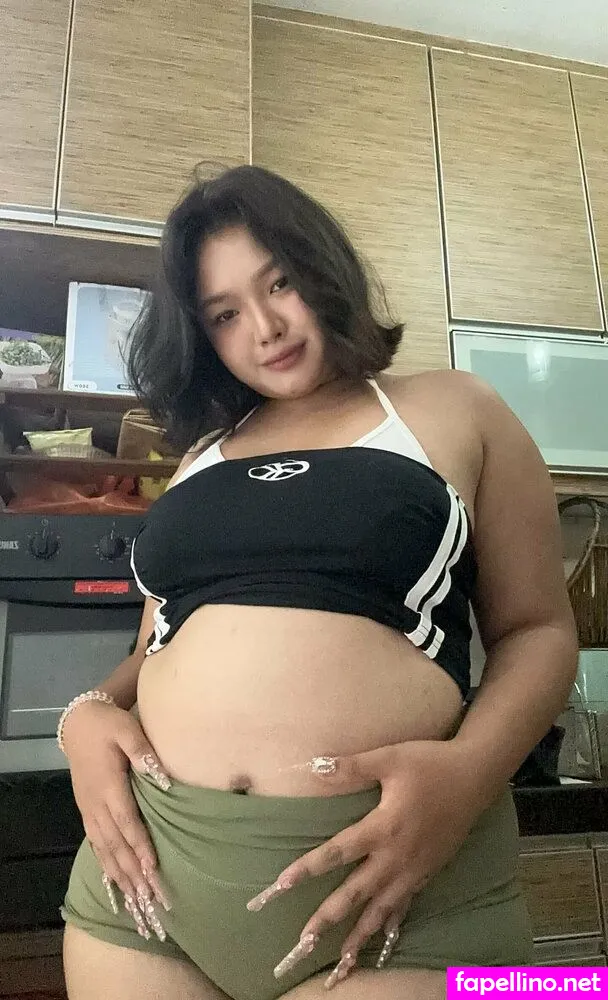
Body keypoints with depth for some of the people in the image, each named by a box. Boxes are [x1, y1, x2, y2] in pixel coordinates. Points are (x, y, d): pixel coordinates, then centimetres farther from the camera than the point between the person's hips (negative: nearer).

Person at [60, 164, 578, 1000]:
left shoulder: (455, 411, 4)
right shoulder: (204, 453, 15)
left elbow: (538, 628, 1)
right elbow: (158, 648, 17)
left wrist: (472, 770, -16)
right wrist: (89, 713, -3)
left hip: (397, 878, -3)